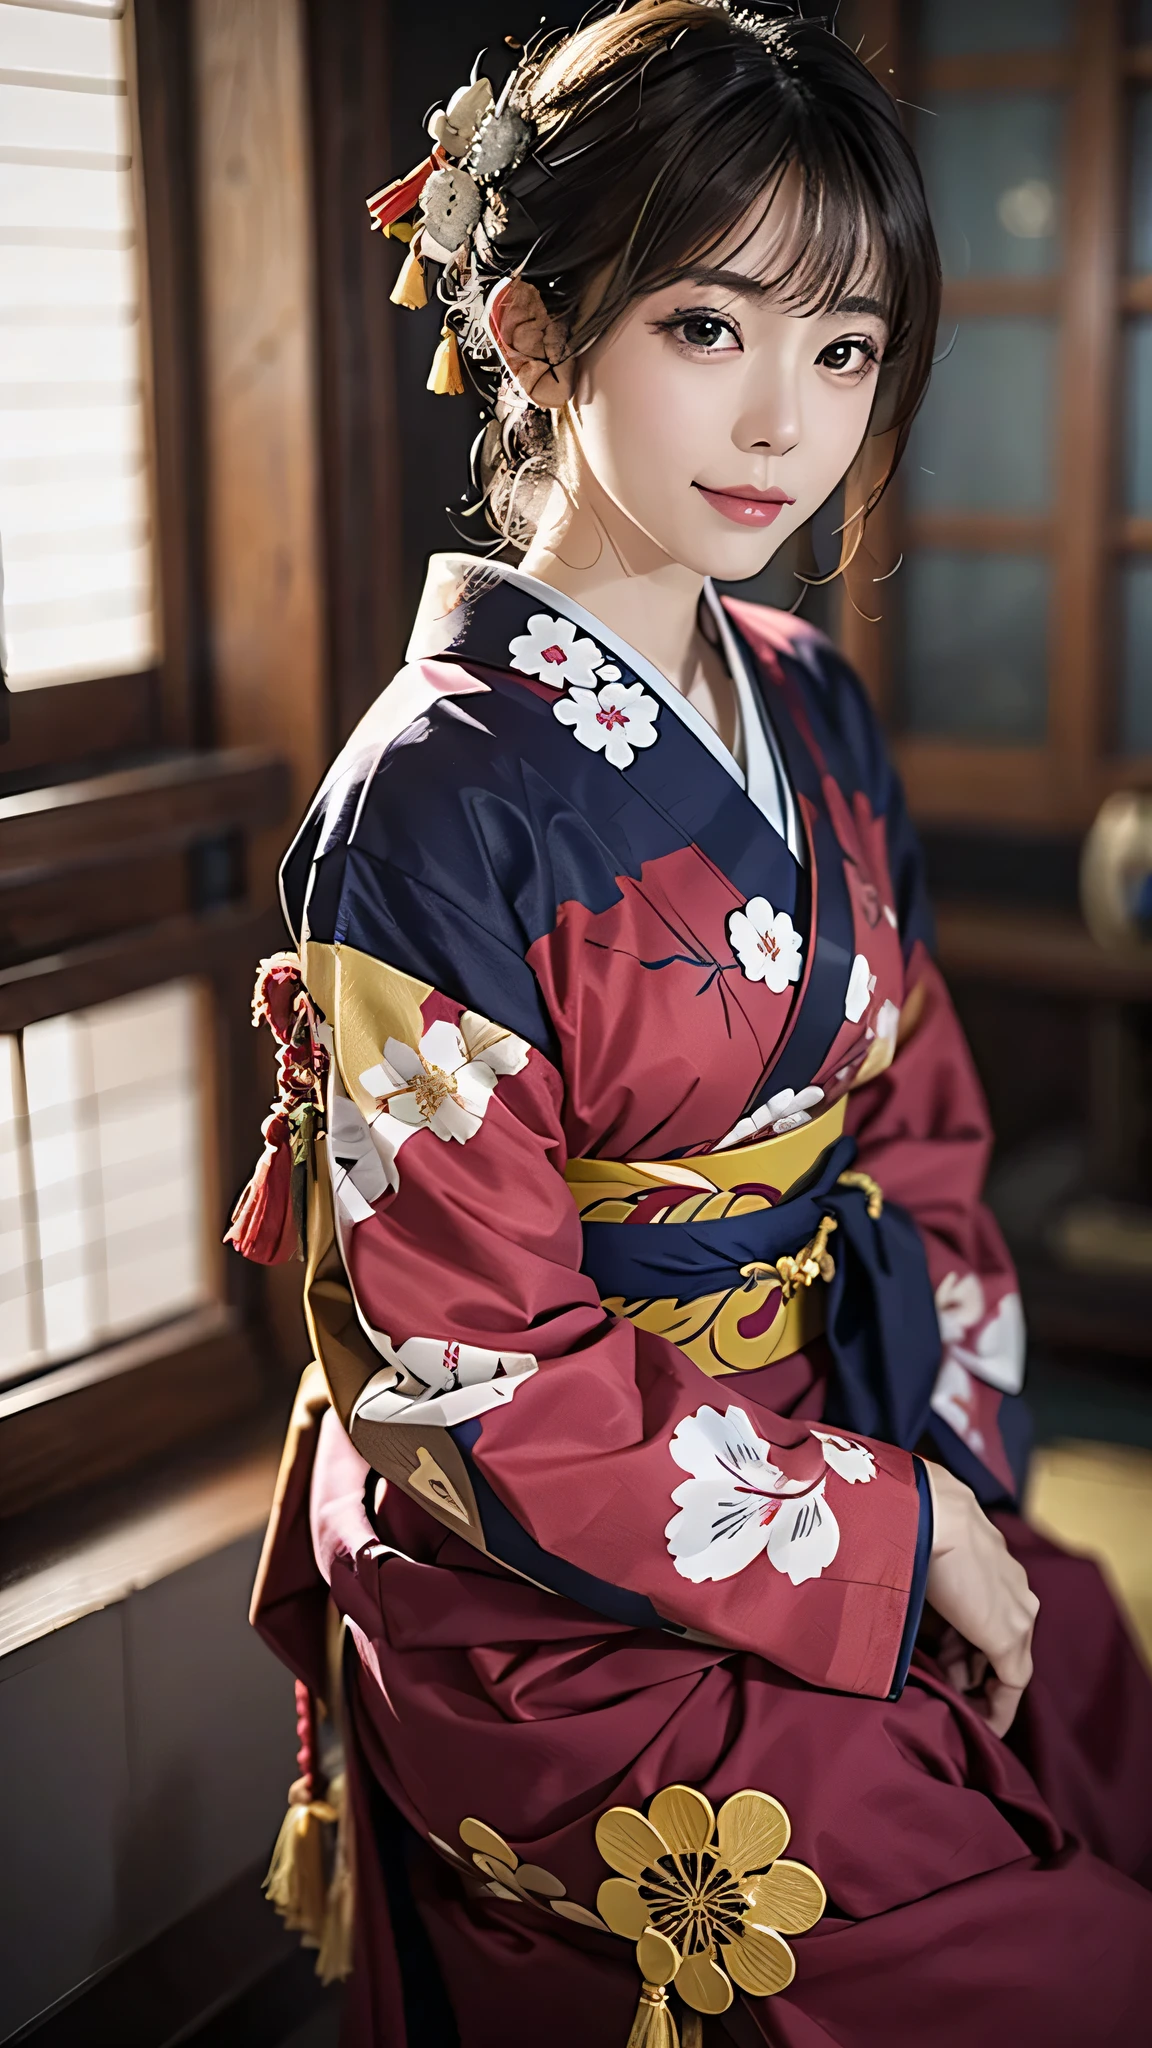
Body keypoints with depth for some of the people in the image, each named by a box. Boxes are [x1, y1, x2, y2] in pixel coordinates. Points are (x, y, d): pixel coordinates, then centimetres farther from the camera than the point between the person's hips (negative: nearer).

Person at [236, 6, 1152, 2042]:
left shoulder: (808, 706, 2)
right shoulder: (435, 802, -20)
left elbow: (915, 1112, 10)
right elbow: (483, 1394, -19)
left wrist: (960, 1461, -2)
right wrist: (896, 1531, -14)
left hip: (877, 1470, 7)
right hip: (557, 1594, -7)